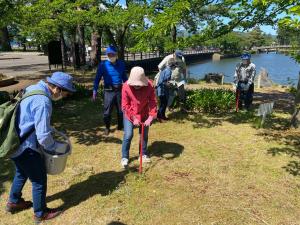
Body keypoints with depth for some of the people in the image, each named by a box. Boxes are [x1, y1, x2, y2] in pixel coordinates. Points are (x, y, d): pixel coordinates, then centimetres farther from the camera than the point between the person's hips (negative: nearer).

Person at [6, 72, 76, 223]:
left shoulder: (33, 89, 2)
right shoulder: (43, 102, -28)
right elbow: (43, 136, -26)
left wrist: (51, 130, 14)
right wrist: (56, 146, -8)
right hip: (26, 147, -10)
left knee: (21, 173, 30)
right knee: (39, 180, 10)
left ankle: (13, 202, 52)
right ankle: (41, 213, 30)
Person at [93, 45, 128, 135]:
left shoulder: (121, 64, 8)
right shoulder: (103, 65, -2)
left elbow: (124, 77, 19)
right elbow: (97, 78, 0)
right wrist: (95, 91, -6)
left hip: (119, 90, 3)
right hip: (109, 91, -3)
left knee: (121, 110, 11)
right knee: (107, 111, -1)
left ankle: (120, 126, 30)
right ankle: (107, 128, 19)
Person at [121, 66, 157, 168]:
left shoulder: (149, 86, -21)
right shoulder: (126, 86, -22)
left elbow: (153, 102, -17)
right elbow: (125, 105, -17)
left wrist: (150, 117, -27)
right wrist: (134, 118, -19)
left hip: (144, 115, 2)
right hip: (130, 115, -1)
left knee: (144, 135, 11)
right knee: (128, 135, -6)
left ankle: (144, 154, 31)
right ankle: (124, 157, 11)